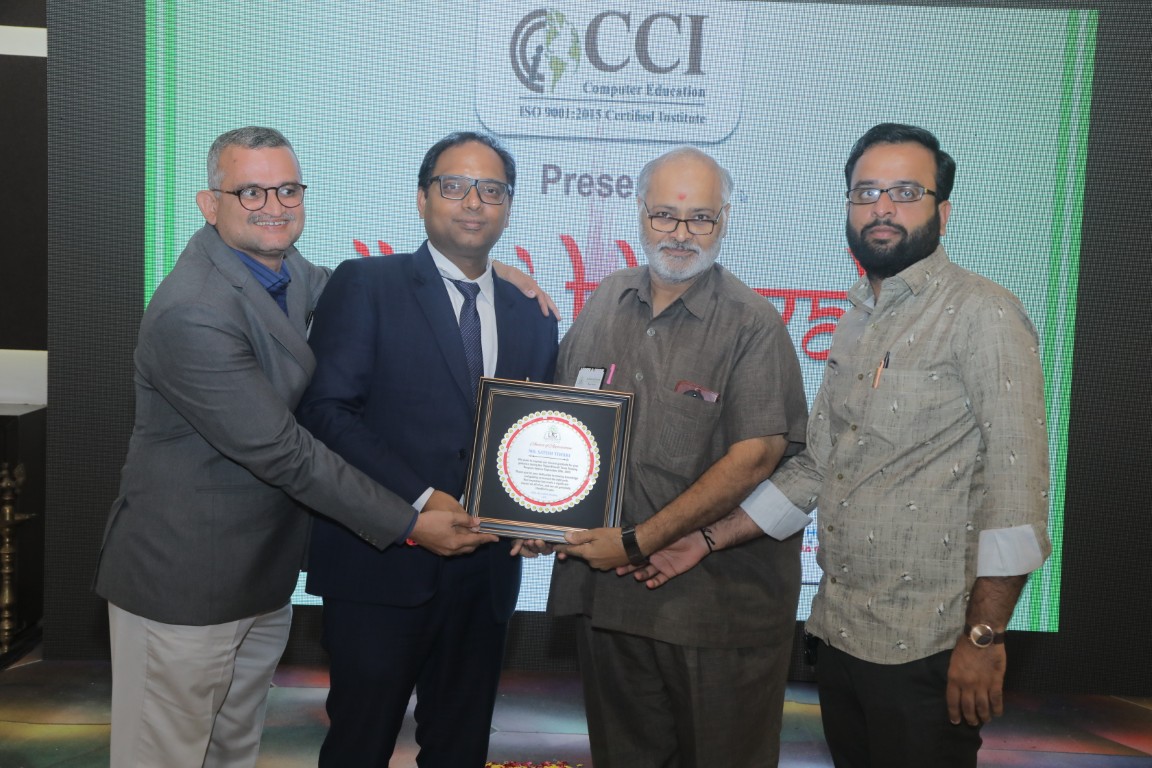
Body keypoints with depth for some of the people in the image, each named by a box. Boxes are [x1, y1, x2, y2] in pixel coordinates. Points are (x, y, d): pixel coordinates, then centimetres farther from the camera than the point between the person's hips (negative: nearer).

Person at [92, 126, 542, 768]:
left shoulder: (279, 264, 0)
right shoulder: (192, 315, -26)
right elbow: (282, 452, -25)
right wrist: (409, 524, -19)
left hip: (266, 572, 8)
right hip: (184, 579, -8)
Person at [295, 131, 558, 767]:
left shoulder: (531, 317, 11)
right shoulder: (364, 285, -3)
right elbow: (326, 409, -13)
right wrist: (421, 500, -19)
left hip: (486, 573, 4)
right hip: (382, 566, -4)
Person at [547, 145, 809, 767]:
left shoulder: (753, 325, -9)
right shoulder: (605, 305, 7)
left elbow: (755, 455, -17)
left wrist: (638, 542, -18)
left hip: (719, 602, -4)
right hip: (603, 588, 5)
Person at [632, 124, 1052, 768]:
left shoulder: (983, 315, -11)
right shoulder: (858, 322, 13)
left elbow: (1015, 486, -16)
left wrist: (984, 637, -17)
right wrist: (709, 542, 10)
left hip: (925, 649, -7)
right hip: (838, 632, 7)